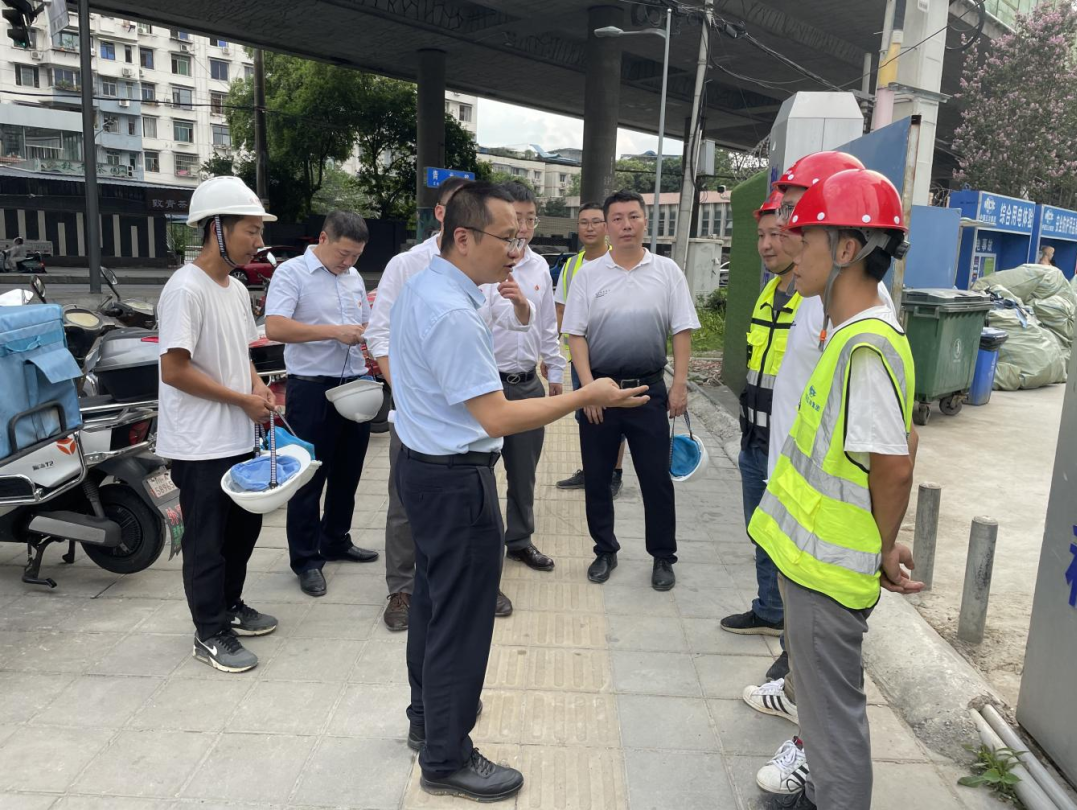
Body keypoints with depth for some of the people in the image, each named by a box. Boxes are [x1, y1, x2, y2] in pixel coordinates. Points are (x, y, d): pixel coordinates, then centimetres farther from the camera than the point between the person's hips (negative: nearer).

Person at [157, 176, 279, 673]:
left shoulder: (237, 289, 9)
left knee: (244, 526, 19)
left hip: (239, 438, 9)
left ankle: (230, 606, 37)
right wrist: (245, 400, -16)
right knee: (207, 540, 4)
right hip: (200, 445, -9)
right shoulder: (186, 289, -18)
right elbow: (174, 370, -22)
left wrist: (259, 387, 1)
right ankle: (210, 634, 19)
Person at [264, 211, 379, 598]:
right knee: (310, 476, 1)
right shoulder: (291, 273, -8)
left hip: (355, 387, 7)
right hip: (313, 390, -7)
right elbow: (274, 327, -21)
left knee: (347, 472, 15)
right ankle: (305, 559, 11)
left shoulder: (354, 277, 14)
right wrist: (334, 332, -22)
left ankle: (335, 541, 32)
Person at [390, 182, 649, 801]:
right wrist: (586, 397, -19)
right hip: (457, 480, -11)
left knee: (435, 599, 24)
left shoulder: (423, 287, 7)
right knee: (462, 618, 4)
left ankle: (429, 715, 44)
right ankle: (447, 758, 22)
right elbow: (497, 418, -25)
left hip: (425, 466, 11)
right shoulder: (452, 314, -25)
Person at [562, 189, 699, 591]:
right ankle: (605, 551, 28)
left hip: (649, 389, 0)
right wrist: (589, 387, -9)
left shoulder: (667, 271, 3)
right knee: (596, 479, 10)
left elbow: (682, 332, 2)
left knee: (656, 479, 5)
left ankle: (663, 557, 22)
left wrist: (679, 385, -4)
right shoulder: (589, 274, 2)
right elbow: (576, 334, 0)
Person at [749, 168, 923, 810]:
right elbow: (902, 440, 13)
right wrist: (882, 544, 14)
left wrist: (883, 549, -9)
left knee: (833, 704, 8)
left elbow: (894, 464, -25)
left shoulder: (865, 346, -24)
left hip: (827, 564, -10)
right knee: (821, 690, 25)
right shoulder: (859, 330, 7)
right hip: (813, 552, 10)